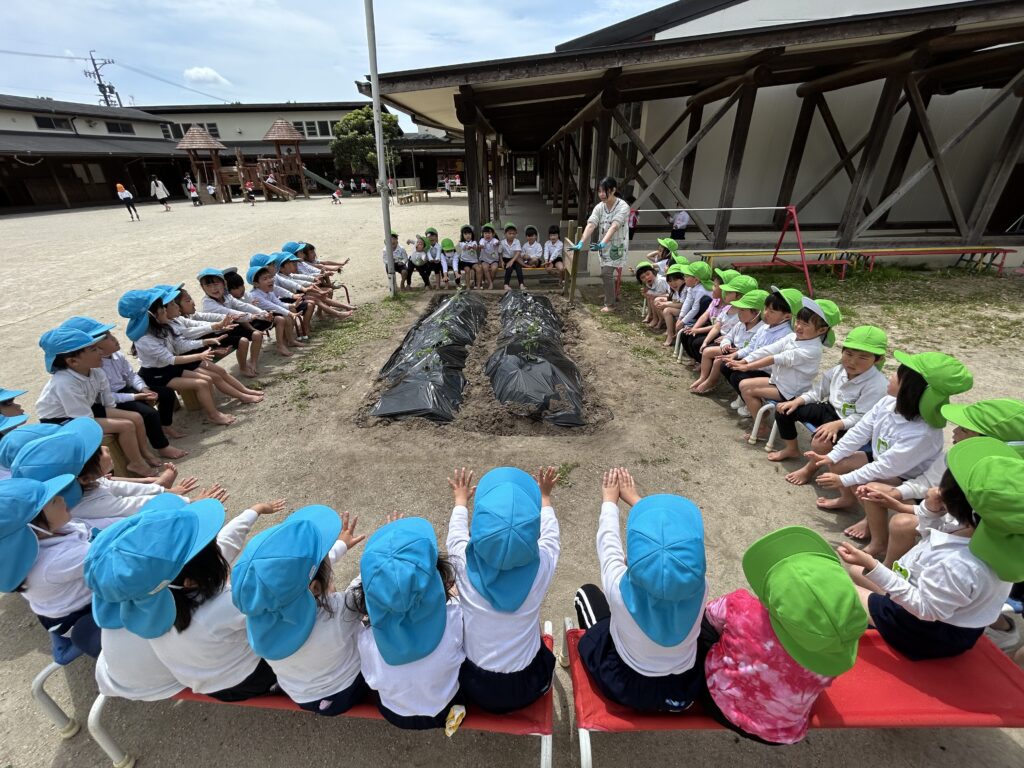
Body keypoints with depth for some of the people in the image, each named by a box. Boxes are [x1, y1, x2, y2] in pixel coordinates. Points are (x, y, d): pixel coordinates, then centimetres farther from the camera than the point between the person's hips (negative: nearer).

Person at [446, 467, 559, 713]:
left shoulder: (465, 562, -25)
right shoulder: (541, 564, -25)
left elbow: (456, 532, -1)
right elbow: (550, 534, -2)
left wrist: (461, 500, 19)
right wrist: (544, 497, 16)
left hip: (474, 687, 0)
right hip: (527, 688, 0)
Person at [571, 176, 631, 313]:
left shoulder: (623, 206, -20)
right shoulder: (599, 207, -4)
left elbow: (614, 227, -33)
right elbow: (590, 225, -17)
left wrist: (602, 243, -48)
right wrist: (581, 243, -31)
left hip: (616, 247, -6)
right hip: (604, 247, 6)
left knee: (606, 273, -13)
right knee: (607, 273, 16)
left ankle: (610, 304, 2)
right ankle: (613, 295, 41)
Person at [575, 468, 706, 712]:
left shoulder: (622, 590, -36)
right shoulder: (699, 589, -29)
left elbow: (608, 539, -18)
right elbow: (677, 545, -11)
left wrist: (609, 501, 1)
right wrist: (634, 498, 3)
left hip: (626, 688, -2)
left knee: (587, 593, 17)